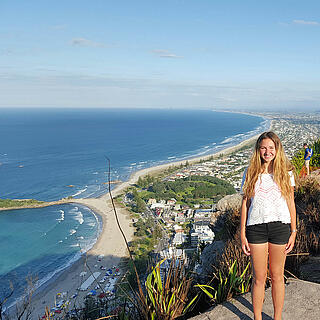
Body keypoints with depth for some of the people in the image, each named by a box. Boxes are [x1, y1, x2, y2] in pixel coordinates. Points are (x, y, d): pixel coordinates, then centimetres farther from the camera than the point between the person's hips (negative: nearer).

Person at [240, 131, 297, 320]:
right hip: (256, 227, 0)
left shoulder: (286, 172, 4)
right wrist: (242, 234, 1)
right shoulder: (250, 173, 4)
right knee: (259, 278, 7)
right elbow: (245, 203, 4)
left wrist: (293, 232, 3)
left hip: (280, 227, 0)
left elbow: (291, 203, 6)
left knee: (277, 276, 11)